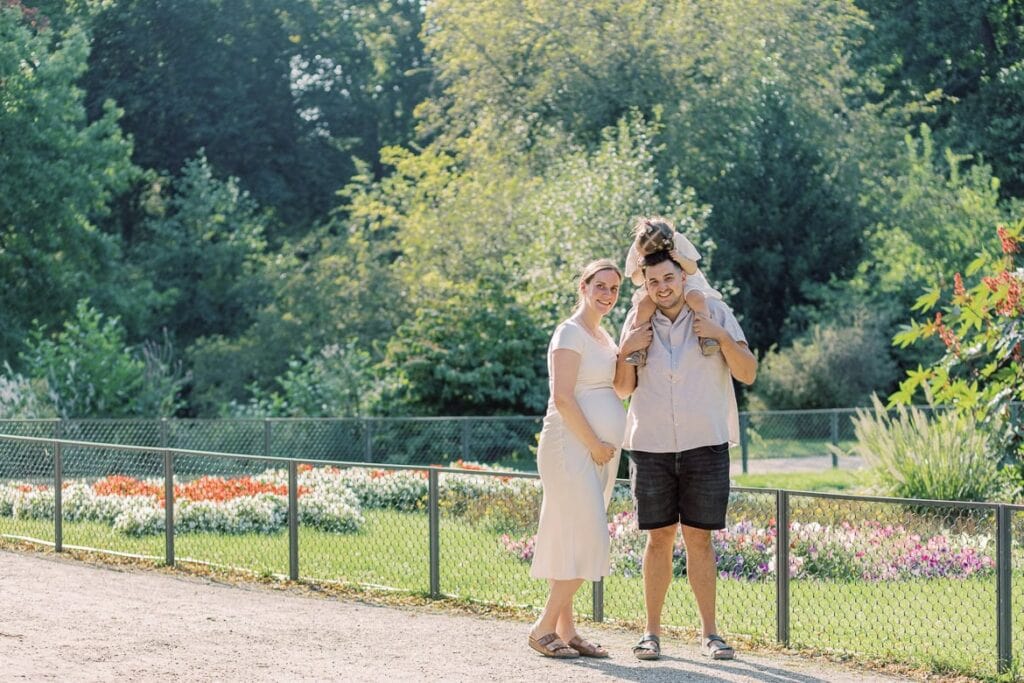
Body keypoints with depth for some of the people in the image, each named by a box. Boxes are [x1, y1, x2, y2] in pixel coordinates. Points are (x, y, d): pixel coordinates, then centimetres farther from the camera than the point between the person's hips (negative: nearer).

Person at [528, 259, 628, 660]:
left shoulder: (604, 336, 17)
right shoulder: (570, 333, -11)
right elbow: (563, 398, -18)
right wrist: (594, 444, -16)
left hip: (599, 452, 9)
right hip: (572, 447, -9)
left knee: (572, 542, 9)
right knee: (586, 541, -12)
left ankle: (565, 630, 12)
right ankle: (543, 628, -5)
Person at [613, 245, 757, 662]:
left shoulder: (714, 313, 2)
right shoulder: (637, 322, 6)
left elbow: (748, 374, 0)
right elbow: (623, 389, 11)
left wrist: (722, 336, -14)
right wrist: (626, 350, -5)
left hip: (705, 444, -1)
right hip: (651, 447, 1)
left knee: (699, 538, 2)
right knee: (659, 538, 4)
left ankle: (709, 632, 8)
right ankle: (652, 632, 9)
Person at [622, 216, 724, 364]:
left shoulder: (678, 241, -19)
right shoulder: (636, 249, -12)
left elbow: (693, 269, -13)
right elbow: (636, 281, -2)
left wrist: (682, 260, -34)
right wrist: (640, 269, -25)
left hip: (685, 282, -2)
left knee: (696, 297, -36)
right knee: (644, 304, -31)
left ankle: (706, 337, -33)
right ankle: (640, 349, -28)